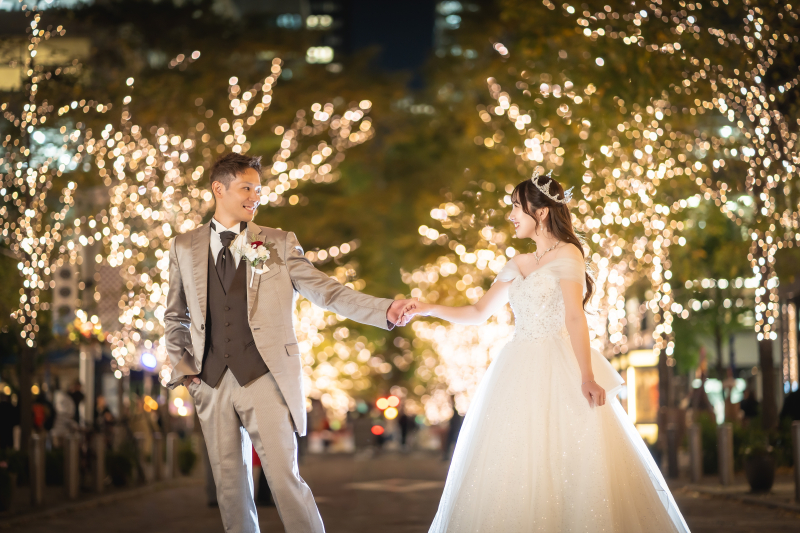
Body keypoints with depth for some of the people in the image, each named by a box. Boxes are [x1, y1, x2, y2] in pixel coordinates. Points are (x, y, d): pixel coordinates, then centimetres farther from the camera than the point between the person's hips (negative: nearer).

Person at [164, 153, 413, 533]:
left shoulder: (279, 244, 4)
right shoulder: (185, 248, 10)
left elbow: (326, 292, -4)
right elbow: (175, 317, 20)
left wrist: (385, 311, -17)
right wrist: (181, 367, 8)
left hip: (266, 379, -2)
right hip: (212, 384, 2)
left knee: (285, 479, -8)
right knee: (230, 486, 7)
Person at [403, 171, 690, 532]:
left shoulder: (567, 254, -2)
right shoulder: (517, 265, 19)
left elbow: (575, 317, -15)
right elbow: (478, 313, 24)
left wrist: (587, 376, -24)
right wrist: (429, 309, 11)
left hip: (558, 372, -7)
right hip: (520, 375, 7)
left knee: (563, 465, -12)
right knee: (513, 474, 0)